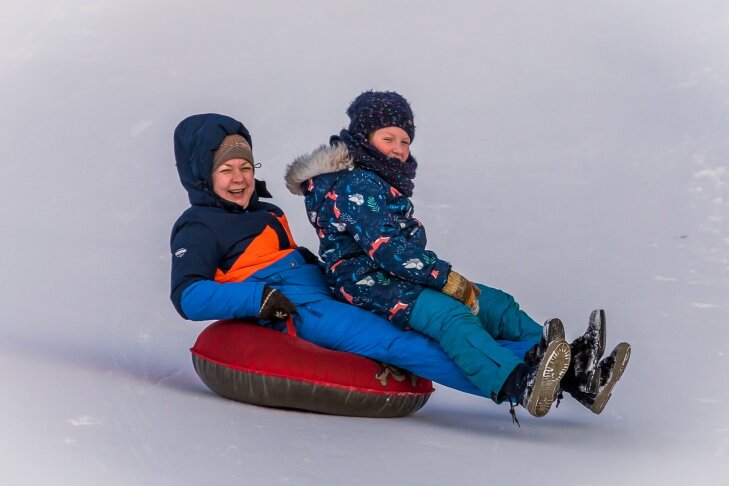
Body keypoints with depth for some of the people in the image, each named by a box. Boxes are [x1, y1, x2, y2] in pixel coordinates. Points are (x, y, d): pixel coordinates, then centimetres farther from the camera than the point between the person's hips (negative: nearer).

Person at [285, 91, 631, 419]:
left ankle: (571, 370, -16)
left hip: (394, 279, 10)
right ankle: (518, 385, -58)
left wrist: (446, 279, 6)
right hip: (367, 283, -10)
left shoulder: (385, 184, 23)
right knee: (451, 316, -34)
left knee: (495, 304, -2)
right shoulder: (356, 185, -11)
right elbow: (385, 248, -21)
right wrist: (448, 279, -21)